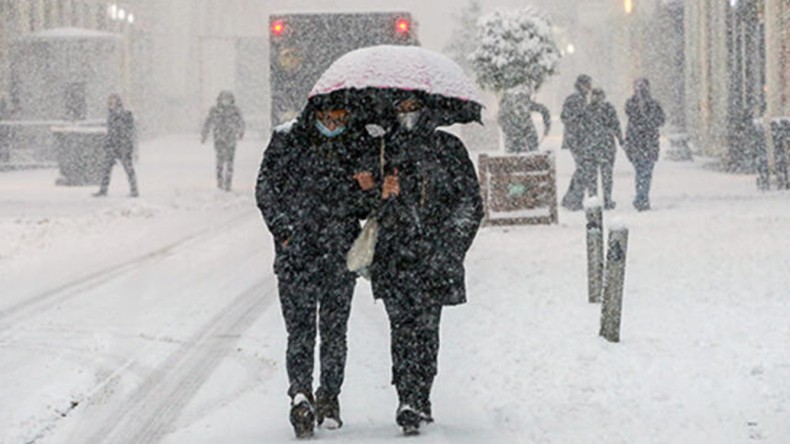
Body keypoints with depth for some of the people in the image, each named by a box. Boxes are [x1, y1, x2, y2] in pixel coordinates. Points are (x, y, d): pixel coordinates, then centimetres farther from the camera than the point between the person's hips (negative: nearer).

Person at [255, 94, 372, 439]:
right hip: (297, 252, -2)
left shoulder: (358, 143, 5)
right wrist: (284, 230, -9)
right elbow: (266, 190, 0)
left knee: (334, 328, 6)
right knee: (300, 326, -10)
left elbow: (369, 196, 16)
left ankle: (329, 397, 15)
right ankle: (301, 393, -16)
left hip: (341, 255, 2)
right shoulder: (287, 139, -1)